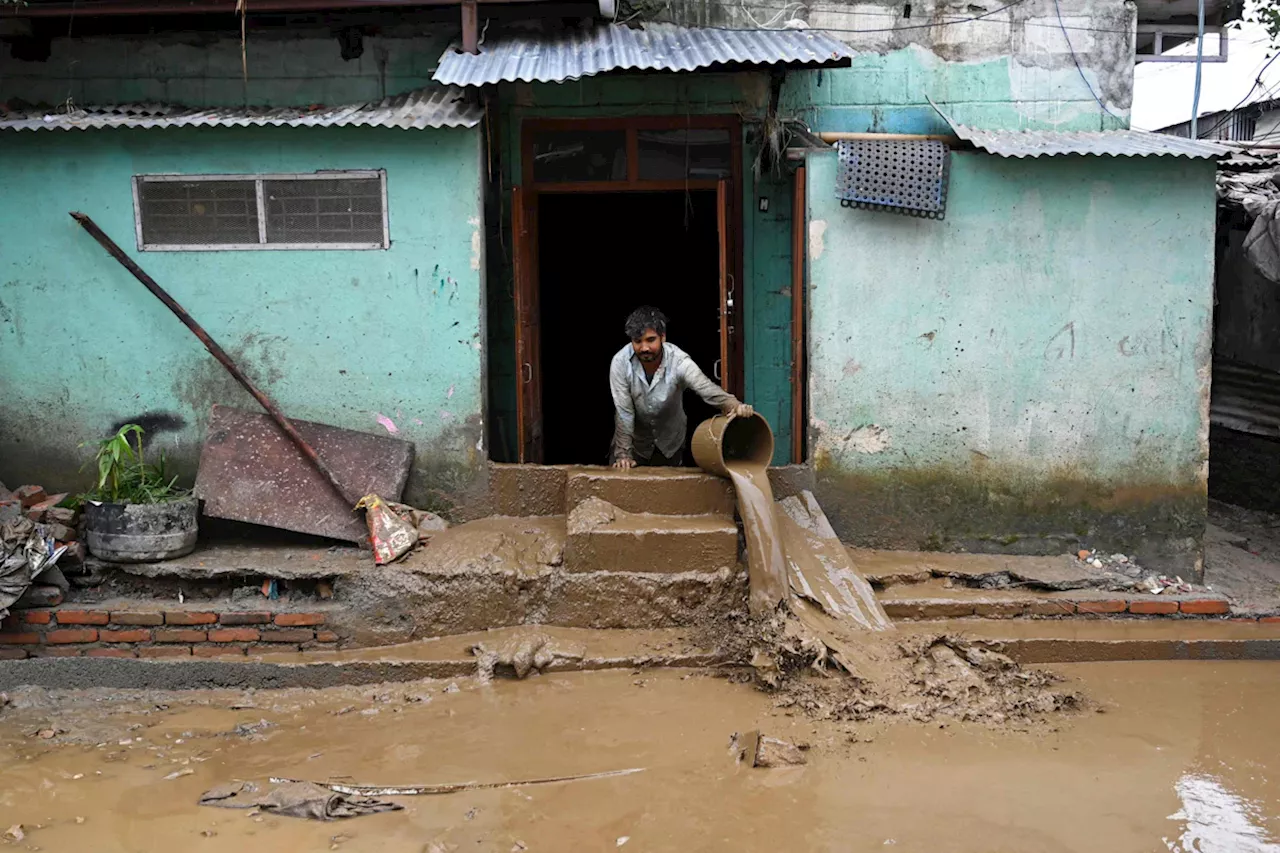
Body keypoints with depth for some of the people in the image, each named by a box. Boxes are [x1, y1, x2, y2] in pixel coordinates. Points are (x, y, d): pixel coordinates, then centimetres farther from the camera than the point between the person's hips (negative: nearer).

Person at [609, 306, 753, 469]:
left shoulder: (678, 360, -26)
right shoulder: (620, 363, -25)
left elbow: (706, 388, -39)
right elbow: (624, 412, -22)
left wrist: (734, 405, -58)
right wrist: (623, 455, -25)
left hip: (671, 443, 1)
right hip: (635, 439, -1)